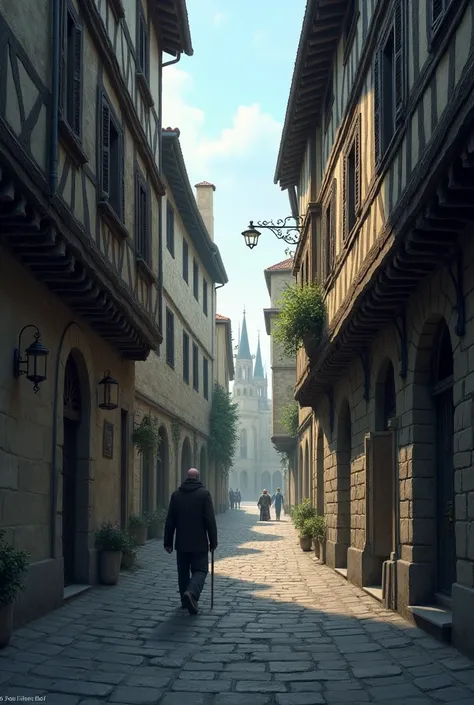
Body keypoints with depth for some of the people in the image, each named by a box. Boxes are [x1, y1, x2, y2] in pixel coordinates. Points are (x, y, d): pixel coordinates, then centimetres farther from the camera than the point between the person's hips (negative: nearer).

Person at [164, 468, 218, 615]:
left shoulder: (176, 494, 4)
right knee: (200, 570, 0)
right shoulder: (204, 493, -6)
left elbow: (170, 521, 6)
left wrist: (168, 542, 12)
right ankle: (191, 593, -25)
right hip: (199, 543, -3)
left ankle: (185, 600, 18)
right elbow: (210, 520, -9)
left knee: (183, 572, 15)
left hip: (181, 543, 3)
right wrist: (213, 541, -2)